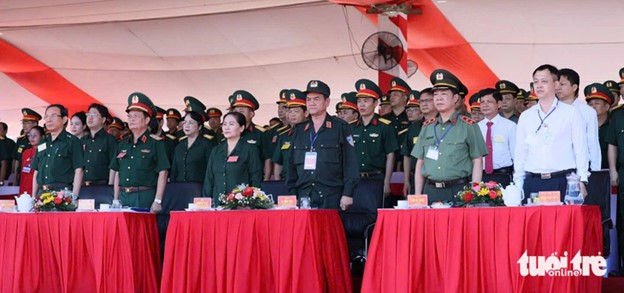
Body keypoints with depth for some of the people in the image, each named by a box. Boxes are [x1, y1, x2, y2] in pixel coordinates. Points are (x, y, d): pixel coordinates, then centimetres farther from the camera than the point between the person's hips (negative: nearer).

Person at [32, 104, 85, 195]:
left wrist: (74, 197, -13)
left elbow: (78, 171, -5)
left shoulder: (72, 141, 1)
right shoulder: (42, 143, 19)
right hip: (42, 193, 5)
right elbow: (36, 172, 21)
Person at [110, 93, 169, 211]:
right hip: (123, 196, 5)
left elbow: (162, 173, -6)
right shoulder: (122, 144, 15)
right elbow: (117, 173, 18)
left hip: (145, 197, -5)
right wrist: (115, 200, 12)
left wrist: (157, 201, -13)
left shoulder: (156, 143, -2)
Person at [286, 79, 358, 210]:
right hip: (303, 197, 4)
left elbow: (350, 163, -2)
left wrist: (347, 194, -9)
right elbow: (292, 165, 16)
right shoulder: (299, 130, 16)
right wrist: (291, 195, 8)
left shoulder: (340, 127, 3)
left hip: (331, 198, -3)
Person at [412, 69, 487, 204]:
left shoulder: (468, 126, 1)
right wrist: (417, 197, 9)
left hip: (458, 191, -3)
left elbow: (477, 162, -1)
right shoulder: (427, 127, 12)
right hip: (430, 191, 4)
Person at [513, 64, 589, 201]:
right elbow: (520, 153, 13)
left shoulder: (571, 112, 5)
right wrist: (518, 186, 6)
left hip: (562, 181, -2)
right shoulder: (525, 117, 12)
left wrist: (581, 182, -4)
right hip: (533, 183, 2)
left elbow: (580, 149, 3)